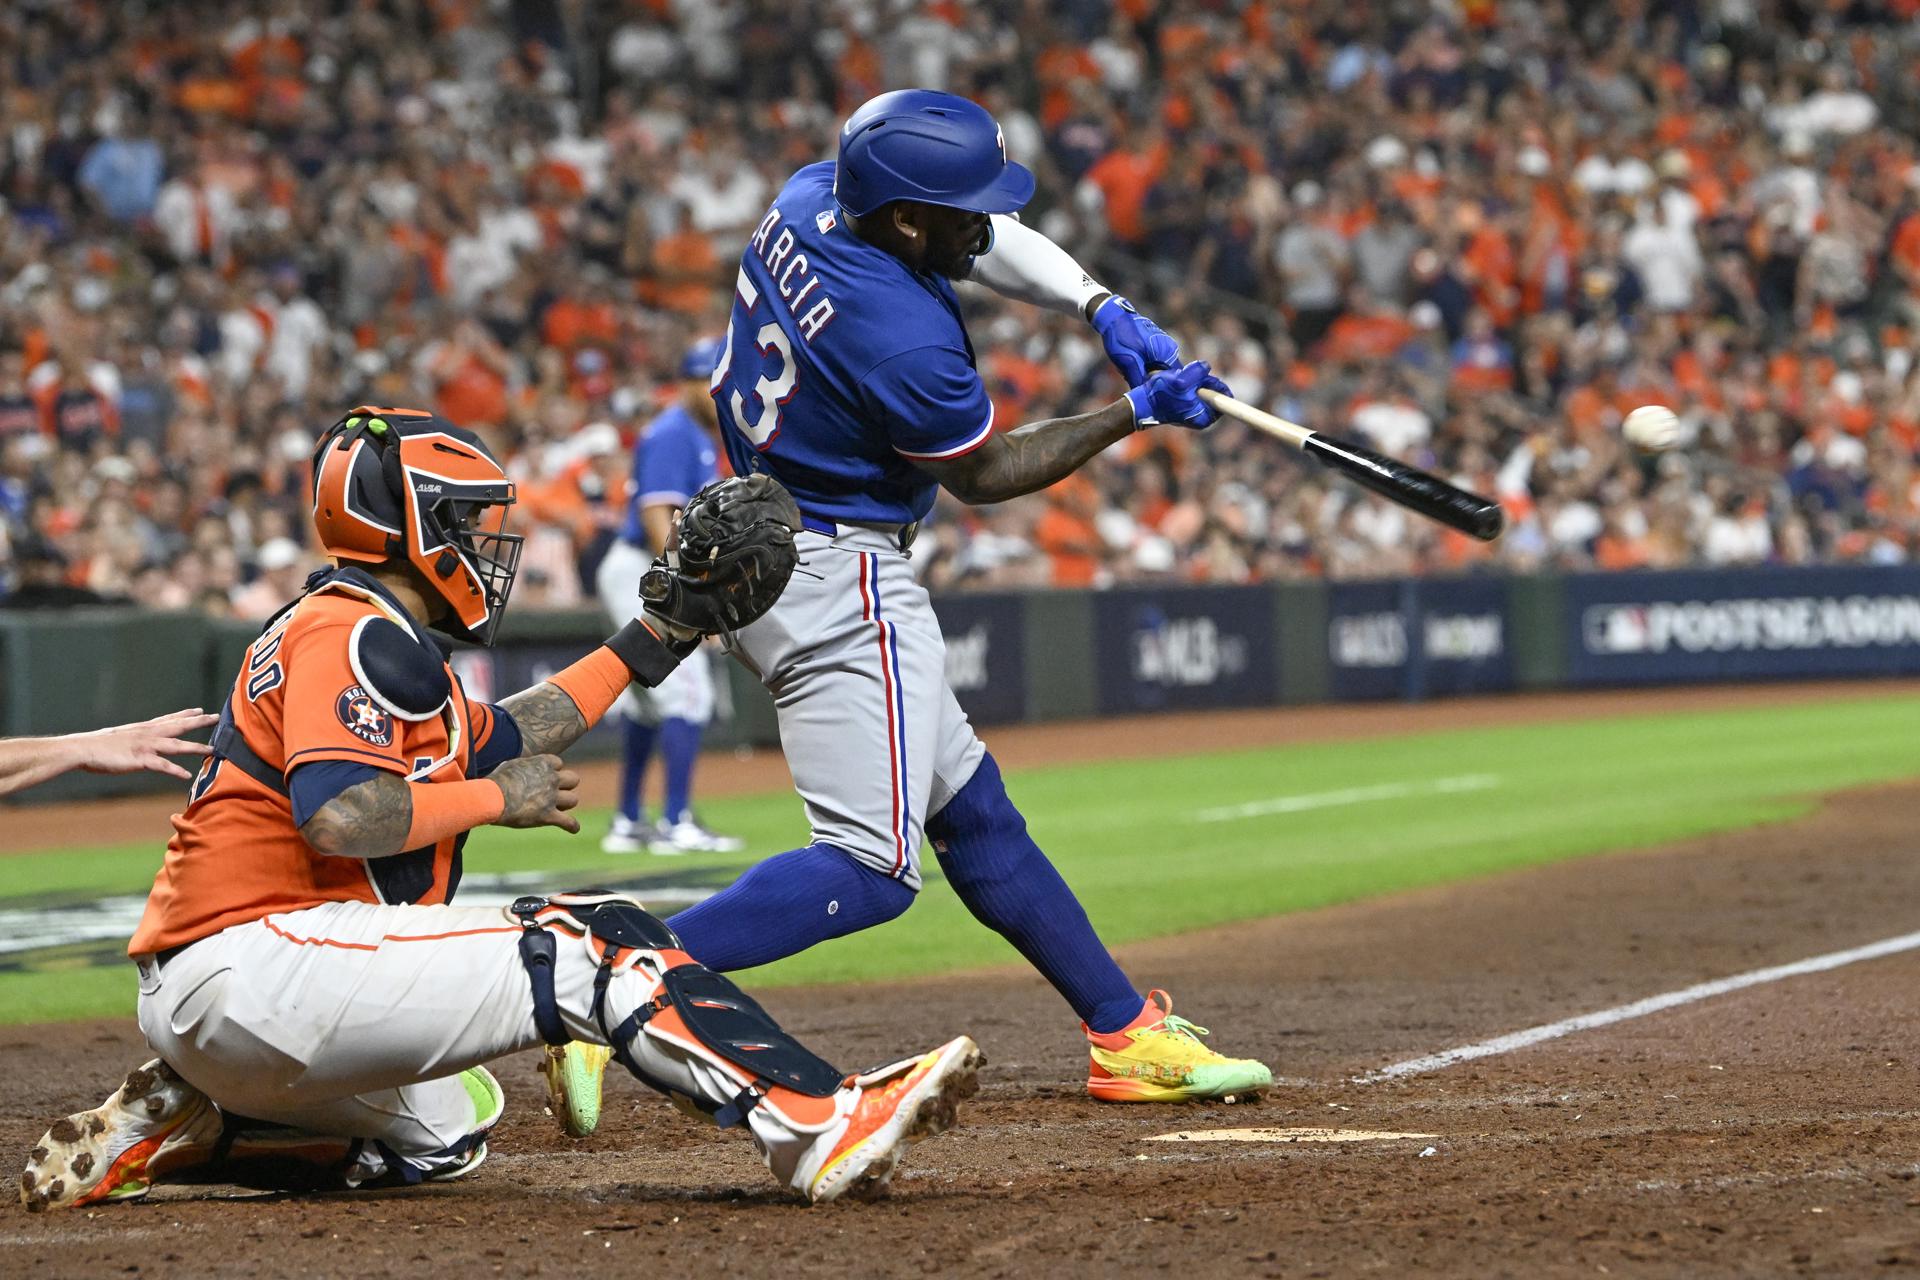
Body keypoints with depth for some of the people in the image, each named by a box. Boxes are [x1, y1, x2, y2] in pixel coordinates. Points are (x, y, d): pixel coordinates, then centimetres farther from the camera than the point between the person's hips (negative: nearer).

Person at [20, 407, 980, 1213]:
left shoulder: (336, 630, 21)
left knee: (446, 1128, 32)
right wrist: (497, 799, -12)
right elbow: (337, 814, -27)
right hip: (254, 958, -11)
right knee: (589, 946, -16)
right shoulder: (356, 636, -11)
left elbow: (490, 743, 31)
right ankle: (819, 1127, -29)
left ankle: (185, 1121, 15)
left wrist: (661, 633, 32)